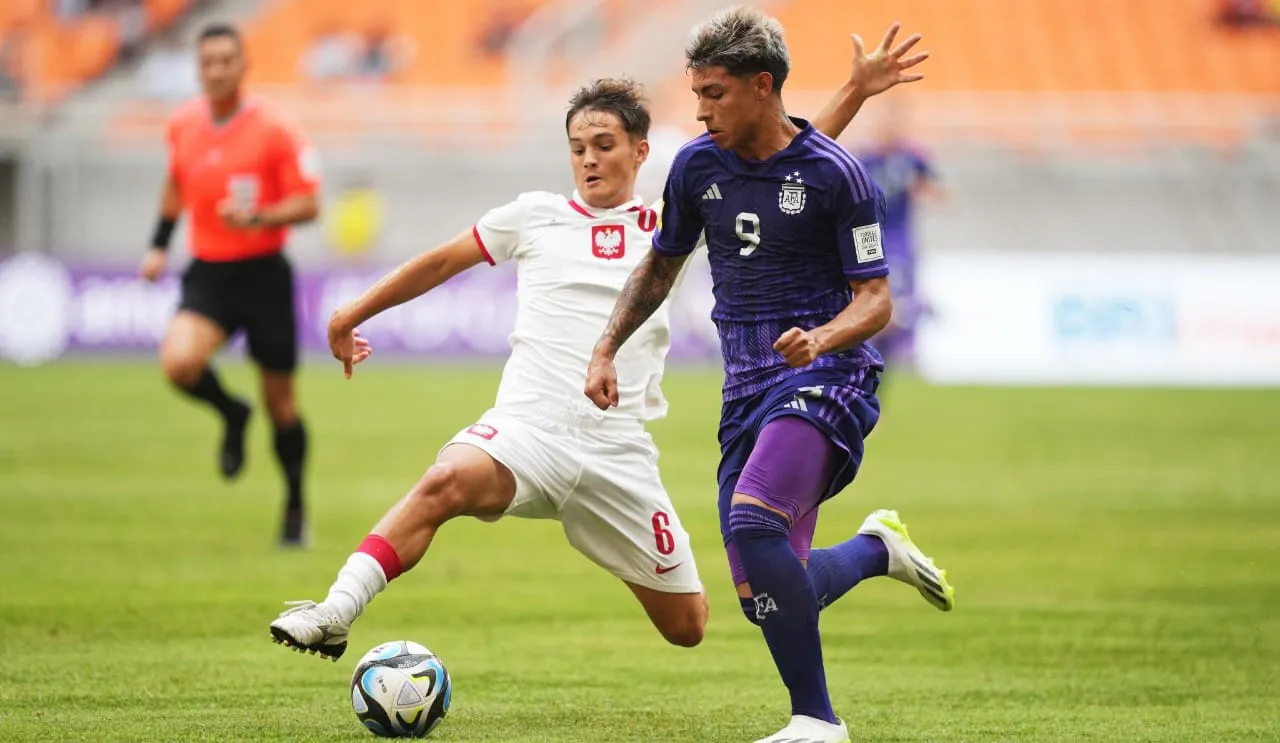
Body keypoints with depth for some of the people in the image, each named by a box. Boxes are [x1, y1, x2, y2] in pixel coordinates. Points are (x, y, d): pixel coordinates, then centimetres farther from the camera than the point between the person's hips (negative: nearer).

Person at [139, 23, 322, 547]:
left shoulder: (271, 130, -11)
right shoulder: (183, 126, 3)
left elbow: (308, 204, -10)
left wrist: (258, 217, -27)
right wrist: (159, 245, 17)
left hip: (263, 272, -3)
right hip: (208, 273, 3)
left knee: (279, 397, 5)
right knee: (179, 362, -24)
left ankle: (296, 507, 25)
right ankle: (231, 415, 10)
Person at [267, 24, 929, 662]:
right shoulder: (535, 216, 11)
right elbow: (440, 263, 21)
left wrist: (855, 94, 7)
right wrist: (352, 315, 25)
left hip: (618, 452, 1)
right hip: (528, 427, -1)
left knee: (688, 626, 5)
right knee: (448, 481, -36)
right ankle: (336, 613, -40)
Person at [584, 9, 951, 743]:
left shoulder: (835, 175, -10)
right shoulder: (697, 166, 6)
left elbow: (876, 299, -8)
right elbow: (661, 265, 22)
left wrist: (822, 337, -28)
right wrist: (607, 349, 11)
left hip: (825, 378, -7)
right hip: (748, 389, 7)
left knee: (753, 521, -32)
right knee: (764, 593, 3)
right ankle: (877, 547, 35)